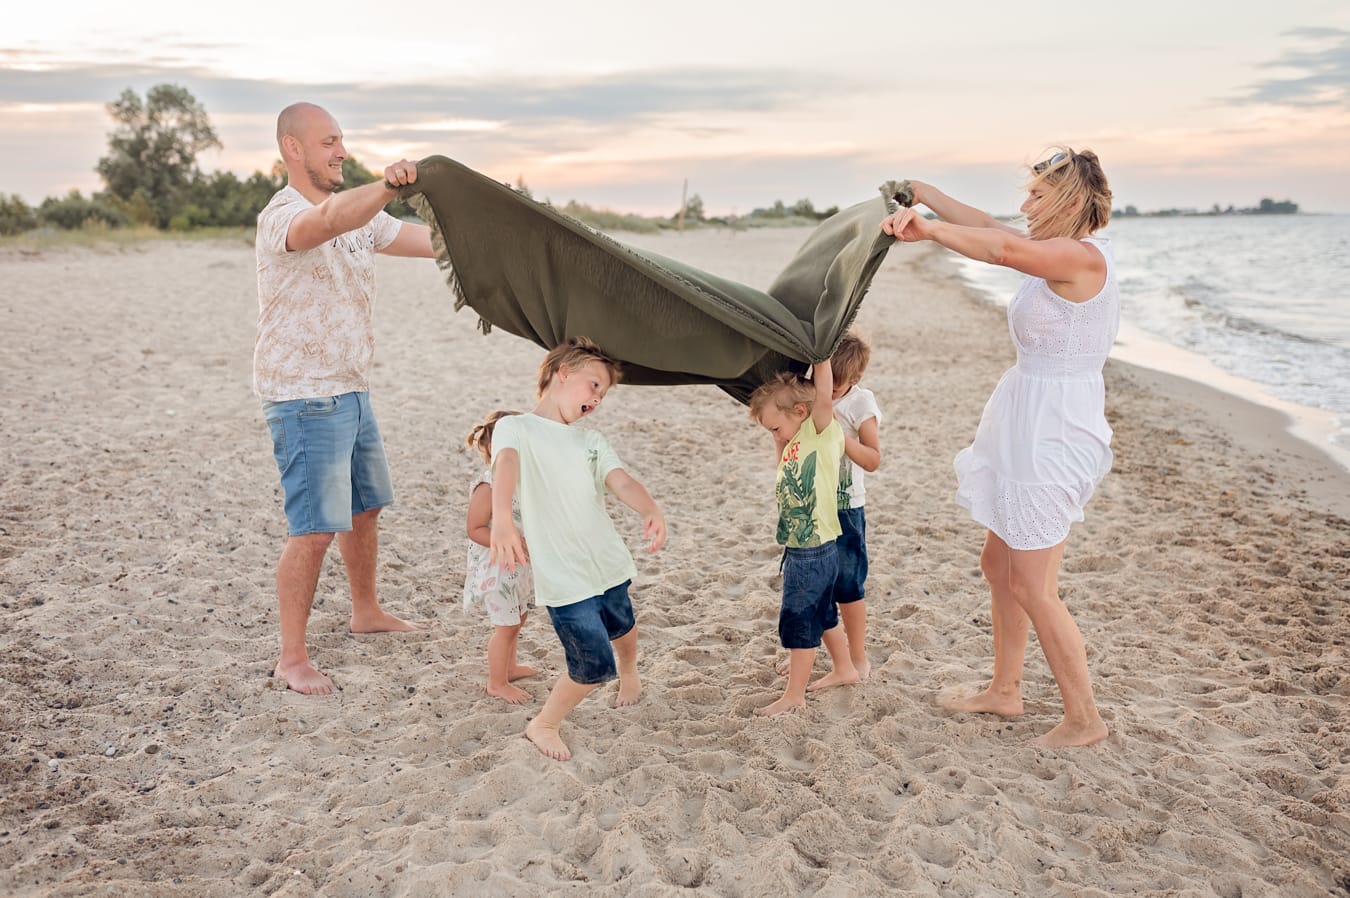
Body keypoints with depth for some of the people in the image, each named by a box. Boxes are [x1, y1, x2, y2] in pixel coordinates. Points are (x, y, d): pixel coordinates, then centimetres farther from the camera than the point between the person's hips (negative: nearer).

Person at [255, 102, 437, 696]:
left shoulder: (360, 215, 12)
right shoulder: (282, 216, -16)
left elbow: (433, 241, 9)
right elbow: (331, 221, -40)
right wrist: (388, 187, -57)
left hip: (351, 390, 9)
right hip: (302, 397, -9)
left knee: (364, 508, 20)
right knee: (315, 528, -8)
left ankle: (367, 612, 39)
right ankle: (292, 657, 3)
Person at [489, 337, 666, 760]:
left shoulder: (591, 440, 12)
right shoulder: (517, 428, -7)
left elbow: (621, 481, -5)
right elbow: (506, 465, -29)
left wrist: (652, 511, -28)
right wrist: (502, 517, -51)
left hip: (608, 564, 6)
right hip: (563, 578, -6)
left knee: (622, 629, 27)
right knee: (595, 665, -6)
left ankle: (628, 671, 62)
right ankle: (543, 725, 20)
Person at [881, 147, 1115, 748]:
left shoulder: (1084, 256, -18)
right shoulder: (1058, 257, 11)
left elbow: (1002, 249, -36)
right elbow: (990, 228, 20)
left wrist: (927, 228, -34)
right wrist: (926, 194, 21)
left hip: (1052, 433, -10)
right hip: (1030, 427, 10)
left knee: (1032, 586, -3)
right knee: (999, 562, 18)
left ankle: (1084, 719, 12)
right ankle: (1004, 691, 33)